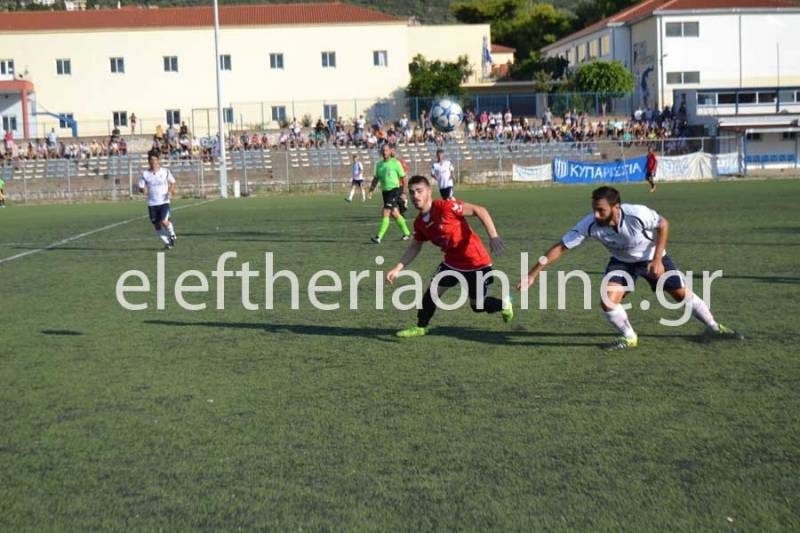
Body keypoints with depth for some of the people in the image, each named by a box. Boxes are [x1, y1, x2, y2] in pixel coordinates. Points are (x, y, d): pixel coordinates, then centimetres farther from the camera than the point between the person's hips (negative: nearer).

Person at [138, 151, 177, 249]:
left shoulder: (165, 172, 0)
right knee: (157, 225, 5)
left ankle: (172, 234, 12)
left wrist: (171, 191, -6)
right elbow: (140, 188, 4)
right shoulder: (145, 174, 1)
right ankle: (166, 242, 24)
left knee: (164, 221, -19)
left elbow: (172, 183, 12)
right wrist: (143, 190, -20)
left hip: (164, 202, -2)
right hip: (152, 203, 2)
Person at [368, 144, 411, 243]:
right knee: (394, 214, 13)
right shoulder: (379, 164, 9)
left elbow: (403, 177, -4)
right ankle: (407, 233, 28)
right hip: (385, 191, 7)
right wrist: (371, 190, 8)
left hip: (394, 190, -7)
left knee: (385, 213, -13)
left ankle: (379, 237, -15)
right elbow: (376, 178, 17)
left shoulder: (395, 163, -8)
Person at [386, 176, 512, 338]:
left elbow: (479, 210, -23)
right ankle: (420, 328, 20)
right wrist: (397, 268, 1)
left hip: (477, 262, -6)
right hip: (452, 262, 6)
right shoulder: (419, 223, -3)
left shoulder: (445, 207, -25)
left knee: (477, 306, 8)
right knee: (432, 292, -1)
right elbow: (415, 247, 11)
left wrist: (493, 236, -32)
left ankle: (504, 304, 38)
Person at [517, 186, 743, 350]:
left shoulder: (637, 214, -37)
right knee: (608, 302, -18)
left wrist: (657, 260, -20)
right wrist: (533, 274, -31)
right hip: (621, 262, 2)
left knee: (682, 294, 3)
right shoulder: (590, 224, -31)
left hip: (652, 257, -2)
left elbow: (663, 225, -17)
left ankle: (714, 327, 29)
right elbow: (560, 247, -27)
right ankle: (629, 338, 9)